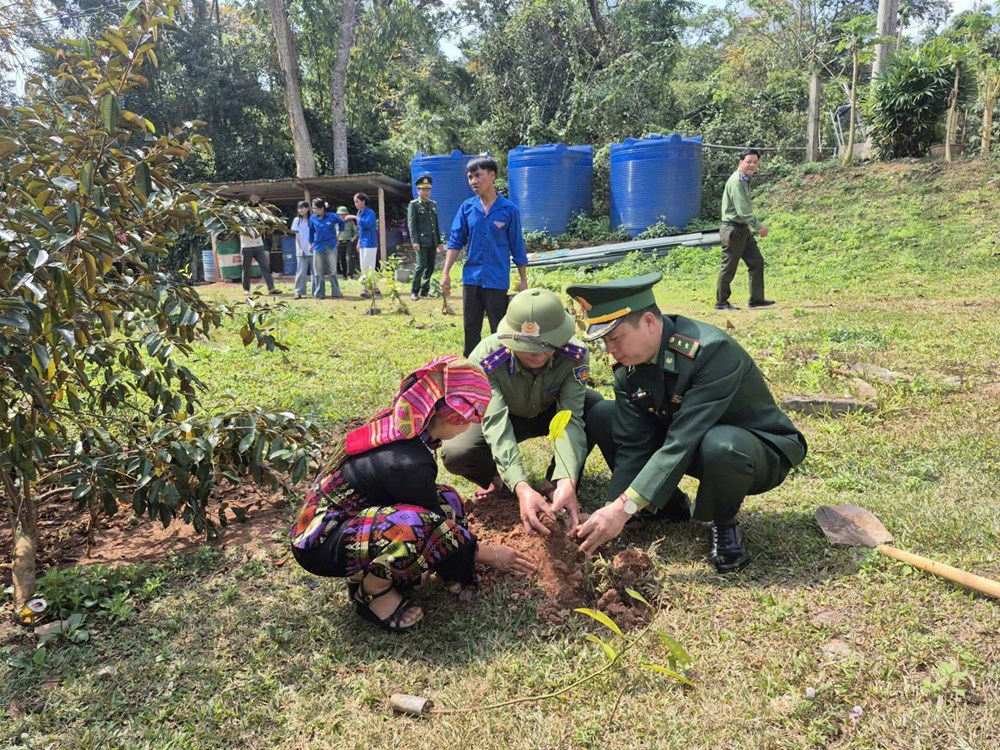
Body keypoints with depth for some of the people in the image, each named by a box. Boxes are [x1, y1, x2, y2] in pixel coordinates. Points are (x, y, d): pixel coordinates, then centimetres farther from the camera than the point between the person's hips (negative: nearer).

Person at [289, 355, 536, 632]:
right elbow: (437, 529, -14)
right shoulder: (407, 464, -29)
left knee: (446, 500, 2)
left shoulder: (396, 423, -5)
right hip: (319, 543, -9)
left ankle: (370, 572, 6)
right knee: (418, 526, -33)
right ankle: (371, 592, -5)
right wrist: (490, 554, 0)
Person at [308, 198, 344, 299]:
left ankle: (336, 292, 12)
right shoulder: (312, 218, -1)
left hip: (331, 246, -2)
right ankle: (319, 294, 10)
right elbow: (311, 231, 11)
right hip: (318, 247, 2)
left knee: (332, 271, 3)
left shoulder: (332, 216, -7)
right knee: (318, 272, 4)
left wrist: (338, 232, 8)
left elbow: (341, 222, 10)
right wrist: (310, 243, 11)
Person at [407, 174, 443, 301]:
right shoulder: (413, 205, 0)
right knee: (421, 266, -9)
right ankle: (414, 292, 1)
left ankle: (425, 290, 17)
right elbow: (411, 224, -7)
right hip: (421, 242, -6)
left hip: (433, 242, 6)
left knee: (430, 267, 7)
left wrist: (439, 241, 15)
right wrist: (414, 241, -17)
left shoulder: (433, 204, 17)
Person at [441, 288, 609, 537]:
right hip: (504, 416, -2)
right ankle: (498, 479, 3)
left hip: (550, 412, 2)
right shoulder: (484, 360, -36)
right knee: (454, 454, -32)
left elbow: (570, 418, -34)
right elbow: (496, 424, -42)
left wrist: (567, 481, -50)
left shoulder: (574, 355, -30)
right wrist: (521, 486, -55)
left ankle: (558, 482, -7)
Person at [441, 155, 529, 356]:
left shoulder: (508, 209, -5)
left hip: (497, 281, -3)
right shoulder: (467, 207, 3)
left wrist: (523, 280, 0)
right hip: (471, 278, 3)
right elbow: (456, 241, 4)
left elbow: (517, 247, -1)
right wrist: (446, 273, -4)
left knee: (499, 331, 5)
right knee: (471, 329, 12)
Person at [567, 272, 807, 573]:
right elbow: (632, 445, -11)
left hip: (761, 450, -6)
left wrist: (624, 507, -39)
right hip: (691, 447, 7)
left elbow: (682, 443, -37)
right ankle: (667, 503, 8)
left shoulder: (712, 351, -32)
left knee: (718, 446, -42)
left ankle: (723, 524, -9)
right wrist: (611, 513, -21)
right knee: (599, 416, -6)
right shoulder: (629, 368, -10)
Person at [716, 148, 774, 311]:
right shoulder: (736, 181, -17)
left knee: (757, 261, 8)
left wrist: (754, 226, 12)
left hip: (743, 229, 10)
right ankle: (721, 302, 9)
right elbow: (742, 210, -23)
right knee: (729, 267, -2)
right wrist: (758, 226, -19)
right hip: (732, 229, -10)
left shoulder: (745, 180, 14)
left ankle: (756, 299, 14)